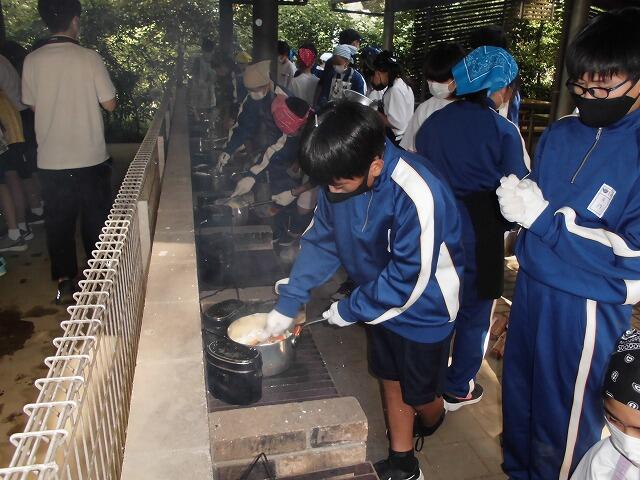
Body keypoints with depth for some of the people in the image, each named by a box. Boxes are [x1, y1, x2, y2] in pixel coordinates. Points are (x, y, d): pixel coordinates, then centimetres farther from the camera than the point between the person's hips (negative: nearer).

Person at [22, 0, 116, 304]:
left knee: (58, 221, 11)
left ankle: (64, 282, 17)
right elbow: (109, 104, -6)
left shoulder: (32, 61, -1)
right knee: (96, 220, 12)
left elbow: (31, 105, 10)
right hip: (90, 158, -2)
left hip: (50, 160, 2)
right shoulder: (89, 59, -10)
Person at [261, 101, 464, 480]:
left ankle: (431, 422, 50)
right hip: (381, 298, 6)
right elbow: (322, 240, -4)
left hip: (424, 306, -6)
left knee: (420, 394, 13)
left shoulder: (419, 196, -36)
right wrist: (288, 303, -6)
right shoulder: (341, 178, -15)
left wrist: (350, 311, -16)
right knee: (390, 378, 19)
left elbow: (409, 279, -28)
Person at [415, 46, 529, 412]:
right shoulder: (504, 132, -14)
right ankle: (458, 389, 26)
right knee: (474, 315, 14)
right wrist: (502, 224, 8)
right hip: (479, 239, -4)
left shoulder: (433, 122, -1)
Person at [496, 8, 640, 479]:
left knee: (564, 422, 13)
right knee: (518, 399, 22)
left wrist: (544, 216, -21)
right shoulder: (559, 134, 3)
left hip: (588, 311, -5)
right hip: (531, 286, 6)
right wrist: (519, 197, -8)